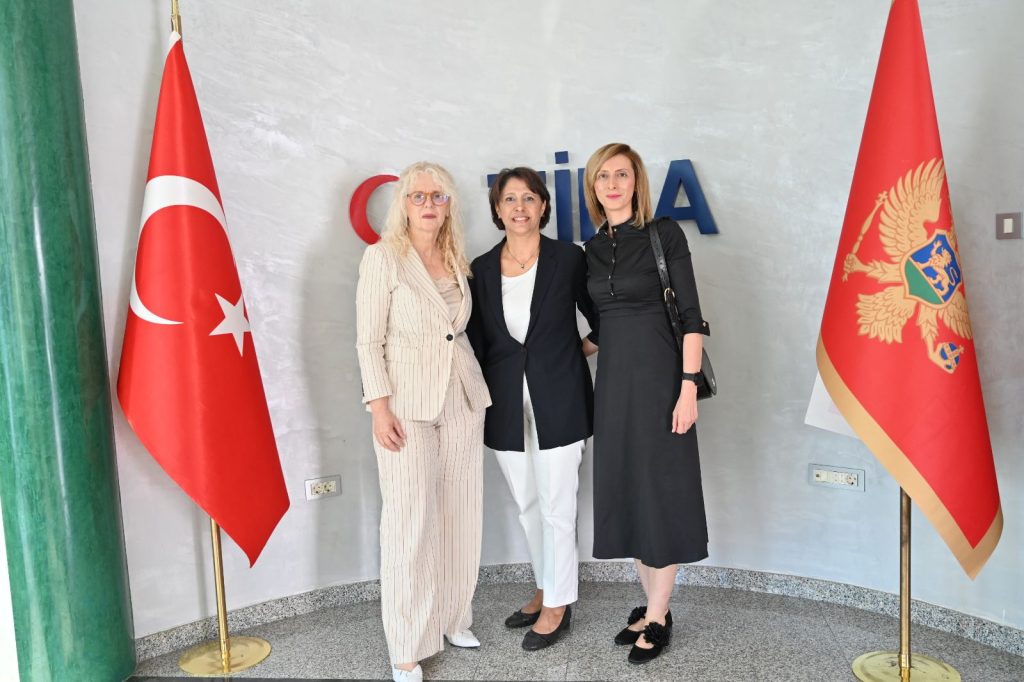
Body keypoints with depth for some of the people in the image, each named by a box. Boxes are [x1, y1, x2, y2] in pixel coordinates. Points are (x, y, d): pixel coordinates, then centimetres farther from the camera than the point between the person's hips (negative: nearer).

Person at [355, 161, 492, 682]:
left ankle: (453, 619, 27)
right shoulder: (383, 256, -5)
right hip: (408, 404, -5)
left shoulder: (456, 259, 10)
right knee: (409, 524, -2)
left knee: (462, 515, 10)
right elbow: (369, 339, -8)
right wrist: (379, 407, -15)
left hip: (463, 400, 6)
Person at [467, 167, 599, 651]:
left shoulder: (569, 258, -6)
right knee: (527, 505, 16)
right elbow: (479, 342, 7)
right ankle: (545, 589, 35)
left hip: (558, 401, -4)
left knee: (557, 507, 3)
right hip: (506, 405, 4)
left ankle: (558, 603, 22)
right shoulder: (482, 268, 3)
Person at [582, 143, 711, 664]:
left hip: (658, 376, -6)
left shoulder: (663, 234, -6)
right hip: (612, 379, 6)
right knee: (624, 489, 11)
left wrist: (688, 387, -15)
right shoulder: (592, 247, 10)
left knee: (660, 491, 2)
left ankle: (657, 618, 16)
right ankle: (651, 603, 27)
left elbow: (691, 316, -10)